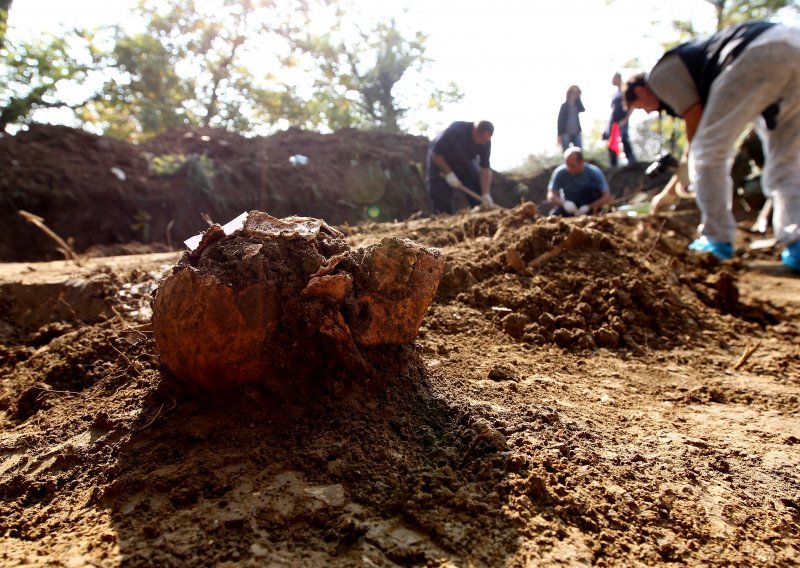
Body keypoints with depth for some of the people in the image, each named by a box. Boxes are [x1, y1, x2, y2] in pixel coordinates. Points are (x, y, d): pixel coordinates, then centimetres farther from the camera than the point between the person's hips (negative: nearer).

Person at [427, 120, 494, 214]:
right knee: (441, 196, -12)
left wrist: (486, 194, -30)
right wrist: (449, 173, -33)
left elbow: (485, 168, -21)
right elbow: (435, 153, -28)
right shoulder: (455, 131, -36)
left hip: (465, 162, 5)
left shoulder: (485, 141, -22)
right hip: (440, 160, -4)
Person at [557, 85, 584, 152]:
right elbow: (560, 120, -5)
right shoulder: (565, 106, -1)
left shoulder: (577, 105, 12)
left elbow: (582, 109, -9)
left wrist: (578, 98, -7)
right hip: (566, 133, -4)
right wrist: (559, 135, -12)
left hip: (576, 133, 5)